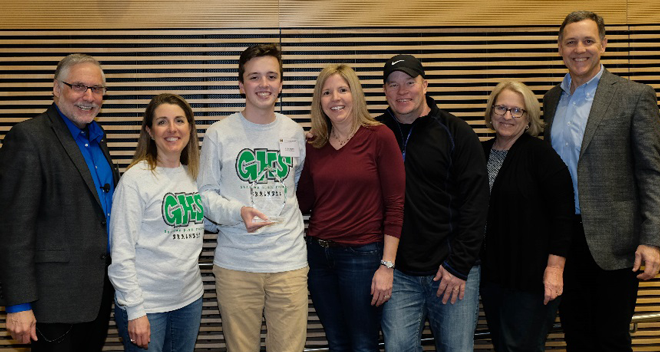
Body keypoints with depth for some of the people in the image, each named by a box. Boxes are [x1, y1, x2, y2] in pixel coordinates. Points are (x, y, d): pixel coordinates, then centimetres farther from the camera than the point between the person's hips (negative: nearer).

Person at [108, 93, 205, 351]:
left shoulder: (194, 175, 6)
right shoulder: (136, 178, -11)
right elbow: (121, 253, -13)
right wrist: (135, 310, -16)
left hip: (190, 299, 6)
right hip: (145, 305, -5)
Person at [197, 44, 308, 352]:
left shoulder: (295, 132, 9)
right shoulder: (219, 133, 0)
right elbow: (205, 193, 1)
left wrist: (299, 223, 10)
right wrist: (238, 211, -16)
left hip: (289, 261, 2)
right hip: (235, 264, -2)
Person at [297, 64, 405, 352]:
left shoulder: (379, 137, -8)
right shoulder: (314, 148, 7)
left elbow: (395, 204, -10)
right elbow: (304, 203, 8)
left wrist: (387, 265, -13)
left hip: (362, 255, -5)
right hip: (318, 253, 5)